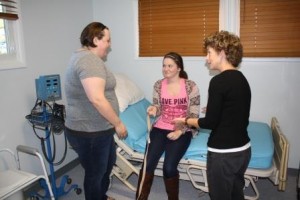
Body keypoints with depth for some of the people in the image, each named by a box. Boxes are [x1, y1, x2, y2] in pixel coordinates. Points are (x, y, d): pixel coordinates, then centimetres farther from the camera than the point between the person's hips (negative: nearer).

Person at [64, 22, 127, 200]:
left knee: (108, 163, 27)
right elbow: (96, 99, -32)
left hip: (97, 128, 11)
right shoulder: (90, 60, -22)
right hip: (90, 132, -11)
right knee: (95, 173, 10)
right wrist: (118, 123, -21)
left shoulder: (83, 57, 13)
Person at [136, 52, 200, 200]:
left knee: (169, 167, -18)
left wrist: (180, 131, -15)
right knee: (148, 164, -15)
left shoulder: (191, 86, -6)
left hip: (182, 131, -2)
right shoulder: (158, 85, 3)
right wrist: (154, 109, -14)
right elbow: (158, 109, 10)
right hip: (160, 128, 3)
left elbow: (194, 114, -5)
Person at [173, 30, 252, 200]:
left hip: (224, 153, -8)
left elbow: (210, 122, -17)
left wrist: (185, 121, -2)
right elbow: (235, 114, 11)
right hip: (243, 149, 8)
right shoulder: (242, 79, 5)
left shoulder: (219, 81, -19)